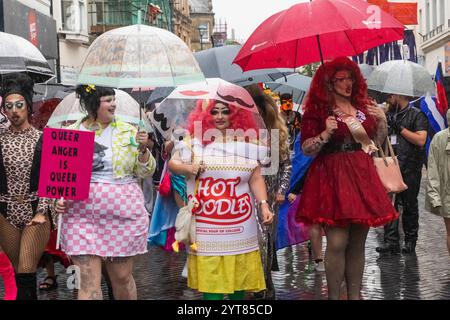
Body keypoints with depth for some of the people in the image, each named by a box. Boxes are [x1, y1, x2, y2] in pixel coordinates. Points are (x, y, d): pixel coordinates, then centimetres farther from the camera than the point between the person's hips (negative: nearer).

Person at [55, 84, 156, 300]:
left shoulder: (128, 131, 3)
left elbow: (145, 172, 6)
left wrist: (142, 149, -11)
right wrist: (60, 198, -4)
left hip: (123, 213, 0)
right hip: (82, 215, 0)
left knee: (122, 277, 10)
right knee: (89, 282, -3)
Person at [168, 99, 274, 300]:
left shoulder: (246, 143, 8)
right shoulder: (194, 141, 3)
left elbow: (255, 179, 8)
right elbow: (173, 163, 4)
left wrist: (264, 205, -5)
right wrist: (187, 168, -17)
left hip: (240, 226, 2)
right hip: (206, 225, -2)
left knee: (239, 274, 5)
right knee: (210, 281, -4)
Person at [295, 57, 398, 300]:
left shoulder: (363, 106, 13)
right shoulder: (318, 110, -3)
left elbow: (378, 140, 21)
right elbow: (306, 148, -6)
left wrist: (381, 121, 3)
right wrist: (325, 133, -21)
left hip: (362, 177, 5)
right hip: (333, 179, -5)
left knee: (358, 242, 6)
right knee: (337, 242, -12)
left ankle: (354, 295, 15)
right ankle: (333, 296, -1)